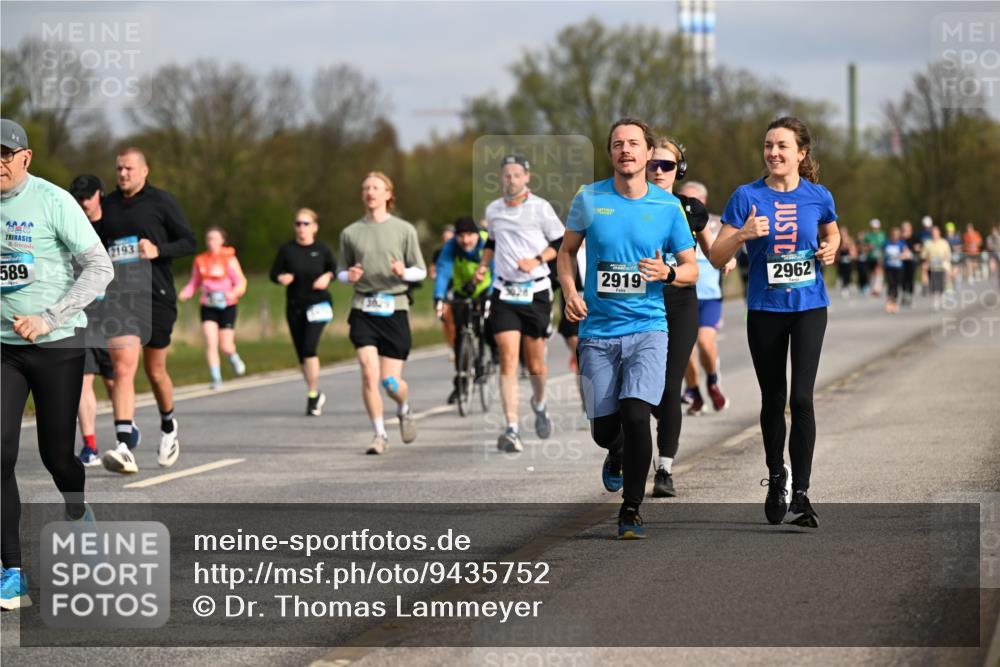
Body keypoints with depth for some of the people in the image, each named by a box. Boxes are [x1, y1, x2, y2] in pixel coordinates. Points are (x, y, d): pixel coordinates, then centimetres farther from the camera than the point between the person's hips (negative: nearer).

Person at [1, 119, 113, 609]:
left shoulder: (53, 202, -10)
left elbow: (100, 268, -10)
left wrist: (48, 319, -17)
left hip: (58, 346, -3)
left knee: (57, 454, 5)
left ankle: (79, 516, 40)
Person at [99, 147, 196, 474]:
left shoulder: (161, 201, 1)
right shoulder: (108, 205, 11)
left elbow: (189, 242, 0)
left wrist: (158, 250, -15)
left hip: (157, 296, -1)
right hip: (118, 297, 1)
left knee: (155, 371, 11)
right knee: (123, 367, -15)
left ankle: (168, 426, 41)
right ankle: (125, 448, -24)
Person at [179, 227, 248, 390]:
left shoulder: (229, 259, -4)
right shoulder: (200, 260, 5)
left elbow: (241, 282, -5)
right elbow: (194, 283, 12)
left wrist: (234, 293, -25)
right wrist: (185, 293, -8)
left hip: (226, 306, -2)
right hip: (208, 307, 2)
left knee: (226, 346, 0)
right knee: (211, 343, -13)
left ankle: (234, 358, 36)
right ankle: (216, 379, -6)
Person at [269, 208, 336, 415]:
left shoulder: (322, 249, -1)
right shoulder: (287, 250, -1)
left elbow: (333, 268, 14)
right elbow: (274, 273, 3)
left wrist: (327, 276, -7)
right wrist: (281, 278, -18)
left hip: (317, 304, -3)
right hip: (294, 306, 3)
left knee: (309, 348, -19)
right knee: (302, 354, 8)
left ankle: (312, 396, -11)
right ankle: (316, 394, 27)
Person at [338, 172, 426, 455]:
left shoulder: (404, 230, 5)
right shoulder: (350, 233, 8)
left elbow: (421, 271, 8)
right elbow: (341, 272, 17)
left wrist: (404, 272, -14)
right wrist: (349, 276, -6)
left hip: (394, 309, -1)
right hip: (363, 309, 1)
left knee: (391, 382, -3)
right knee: (369, 373, -15)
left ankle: (404, 410, 32)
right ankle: (379, 434, -2)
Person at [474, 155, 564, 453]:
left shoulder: (540, 208, -4)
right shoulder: (493, 210, 8)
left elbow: (562, 243, 0)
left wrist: (537, 260, -14)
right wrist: (483, 264, 9)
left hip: (536, 292, -2)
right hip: (504, 292, 2)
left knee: (534, 362, 6)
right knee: (508, 359, -12)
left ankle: (540, 403, 40)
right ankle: (512, 429, -16)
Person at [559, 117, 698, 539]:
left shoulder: (668, 206, 0)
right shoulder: (589, 199, 1)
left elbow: (691, 269, 7)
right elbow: (567, 251, 15)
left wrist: (667, 273, -15)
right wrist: (570, 292, -3)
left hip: (647, 328, -1)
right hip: (597, 332, 2)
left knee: (635, 414, -19)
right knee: (603, 428, 3)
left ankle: (631, 511, -5)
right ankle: (617, 456, 43)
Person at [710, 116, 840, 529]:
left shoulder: (818, 197, 0)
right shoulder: (747, 197, -5)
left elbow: (831, 233, 21)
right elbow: (717, 258, -5)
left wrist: (830, 250, -1)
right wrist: (742, 235, -23)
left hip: (808, 307, -1)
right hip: (765, 310, 1)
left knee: (801, 398, -12)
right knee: (773, 399, 10)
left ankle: (800, 495, -11)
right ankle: (776, 477, 31)